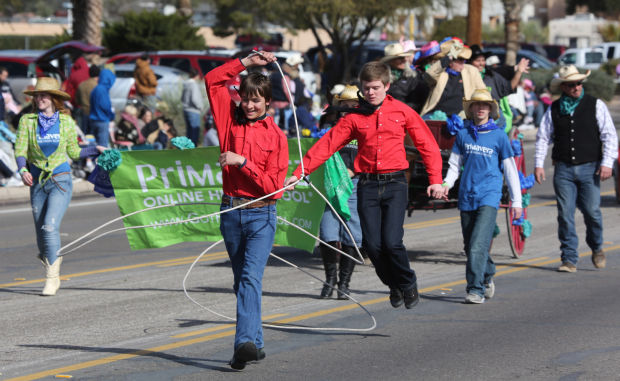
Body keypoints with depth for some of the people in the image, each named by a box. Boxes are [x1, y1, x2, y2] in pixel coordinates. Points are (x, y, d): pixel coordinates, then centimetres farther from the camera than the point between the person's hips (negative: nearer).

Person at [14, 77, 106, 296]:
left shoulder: (66, 122, 2)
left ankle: (52, 278, -13)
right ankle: (51, 268, 27)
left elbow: (74, 152, 13)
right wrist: (23, 170, -20)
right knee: (41, 231, 6)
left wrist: (96, 150, 2)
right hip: (37, 182, 2)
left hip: (61, 181, -2)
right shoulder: (27, 121, 1)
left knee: (50, 226, -18)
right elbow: (20, 151, -2)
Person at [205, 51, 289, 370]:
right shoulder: (231, 119, 7)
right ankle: (256, 344, 18)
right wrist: (247, 62, 2)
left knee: (251, 277, -19)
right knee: (241, 281, 10)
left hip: (261, 215, -4)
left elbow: (273, 185, -8)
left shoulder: (275, 136, -2)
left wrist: (242, 162, -15)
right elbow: (212, 80, 5)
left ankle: (245, 341, -32)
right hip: (230, 212, 4)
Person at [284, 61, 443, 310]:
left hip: (394, 183, -2)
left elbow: (427, 145, 7)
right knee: (372, 244, -5)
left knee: (392, 242, -15)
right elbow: (327, 145, 4)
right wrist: (299, 173, -4)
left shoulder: (402, 112, 4)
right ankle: (394, 286, 23)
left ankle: (408, 284, 14)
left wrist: (435, 179, -2)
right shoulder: (355, 118, 7)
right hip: (367, 185, 2)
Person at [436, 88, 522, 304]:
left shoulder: (499, 136, 2)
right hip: (466, 197, 4)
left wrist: (516, 201, 8)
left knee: (479, 245, -17)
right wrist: (446, 185, -5)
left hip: (489, 197, -4)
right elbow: (455, 165, 14)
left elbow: (510, 170, 7)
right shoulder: (463, 134, 9)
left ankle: (476, 289, -18)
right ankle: (487, 277, 32)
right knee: (470, 246, 10)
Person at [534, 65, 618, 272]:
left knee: (592, 211, -7)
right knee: (565, 215, -4)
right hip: (563, 169, 2)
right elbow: (543, 137, 13)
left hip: (589, 168, -1)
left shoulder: (596, 105, 4)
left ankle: (597, 248, 21)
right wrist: (539, 164, 3)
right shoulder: (554, 109, 9)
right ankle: (569, 259, 2)